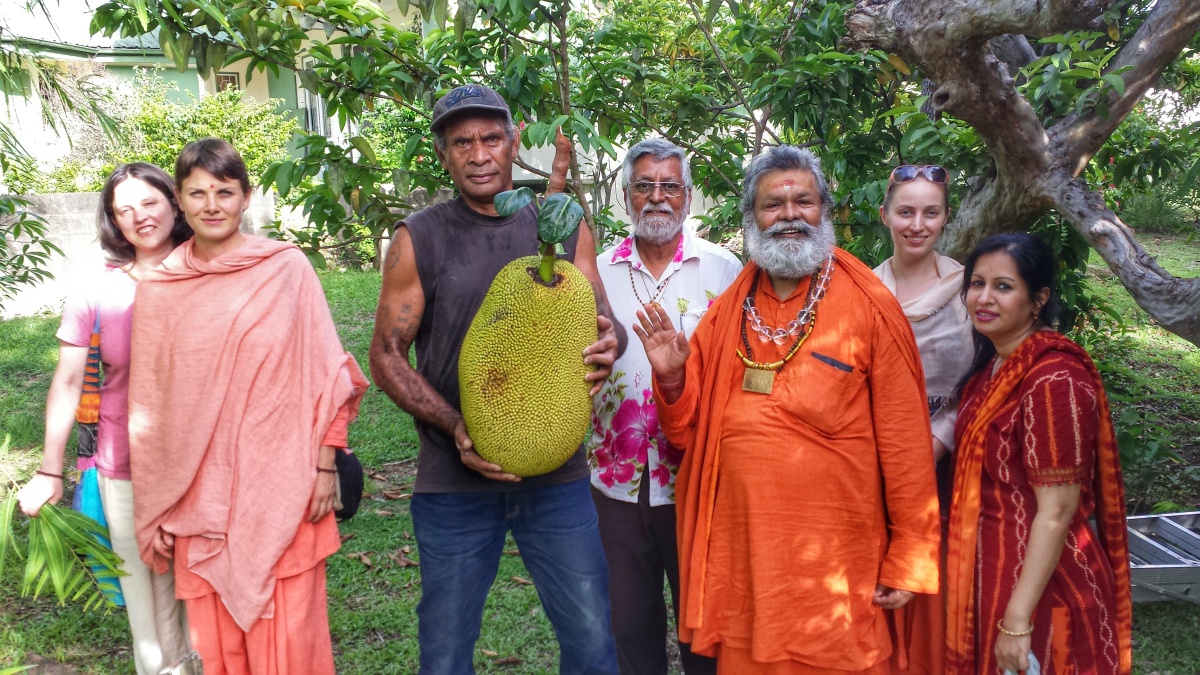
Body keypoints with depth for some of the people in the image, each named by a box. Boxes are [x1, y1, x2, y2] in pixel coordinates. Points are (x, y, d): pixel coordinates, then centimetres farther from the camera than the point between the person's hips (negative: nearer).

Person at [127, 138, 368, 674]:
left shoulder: (287, 268, -3)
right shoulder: (159, 289, 3)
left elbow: (325, 373, 0)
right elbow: (150, 402, 7)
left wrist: (325, 466, -2)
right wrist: (156, 514, 8)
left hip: (280, 489, -2)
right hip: (200, 497, 2)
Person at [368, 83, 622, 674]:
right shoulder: (418, 240, -1)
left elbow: (601, 319, 10)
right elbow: (387, 356, 1)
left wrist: (608, 343, -16)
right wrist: (455, 426, -14)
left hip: (557, 474, 1)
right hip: (455, 480, -1)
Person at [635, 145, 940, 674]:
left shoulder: (870, 309, -6)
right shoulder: (727, 311, 7)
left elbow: (905, 444, -7)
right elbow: (692, 432, 9)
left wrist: (910, 560, -7)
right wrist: (671, 379, -10)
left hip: (836, 566, -3)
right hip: (740, 562, 4)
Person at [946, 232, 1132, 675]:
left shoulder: (1053, 379, -21)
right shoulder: (993, 364, 5)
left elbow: (1057, 511, -23)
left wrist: (1018, 620, -24)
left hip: (1037, 583, -8)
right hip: (992, 568, 8)